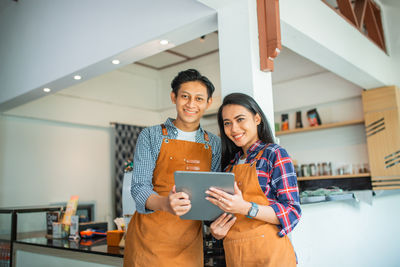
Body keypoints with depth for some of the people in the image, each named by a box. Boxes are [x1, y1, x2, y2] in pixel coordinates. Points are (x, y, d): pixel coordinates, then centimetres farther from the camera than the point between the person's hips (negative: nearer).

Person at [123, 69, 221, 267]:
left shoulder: (214, 144, 5)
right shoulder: (151, 136, -3)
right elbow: (139, 187, -10)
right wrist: (165, 204, -32)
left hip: (189, 243, 3)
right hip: (149, 239, -2)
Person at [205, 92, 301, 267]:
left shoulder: (274, 154, -8)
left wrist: (246, 208, -27)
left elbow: (293, 213, -15)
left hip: (268, 253, -5)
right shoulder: (230, 162, 9)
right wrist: (216, 230, -5)